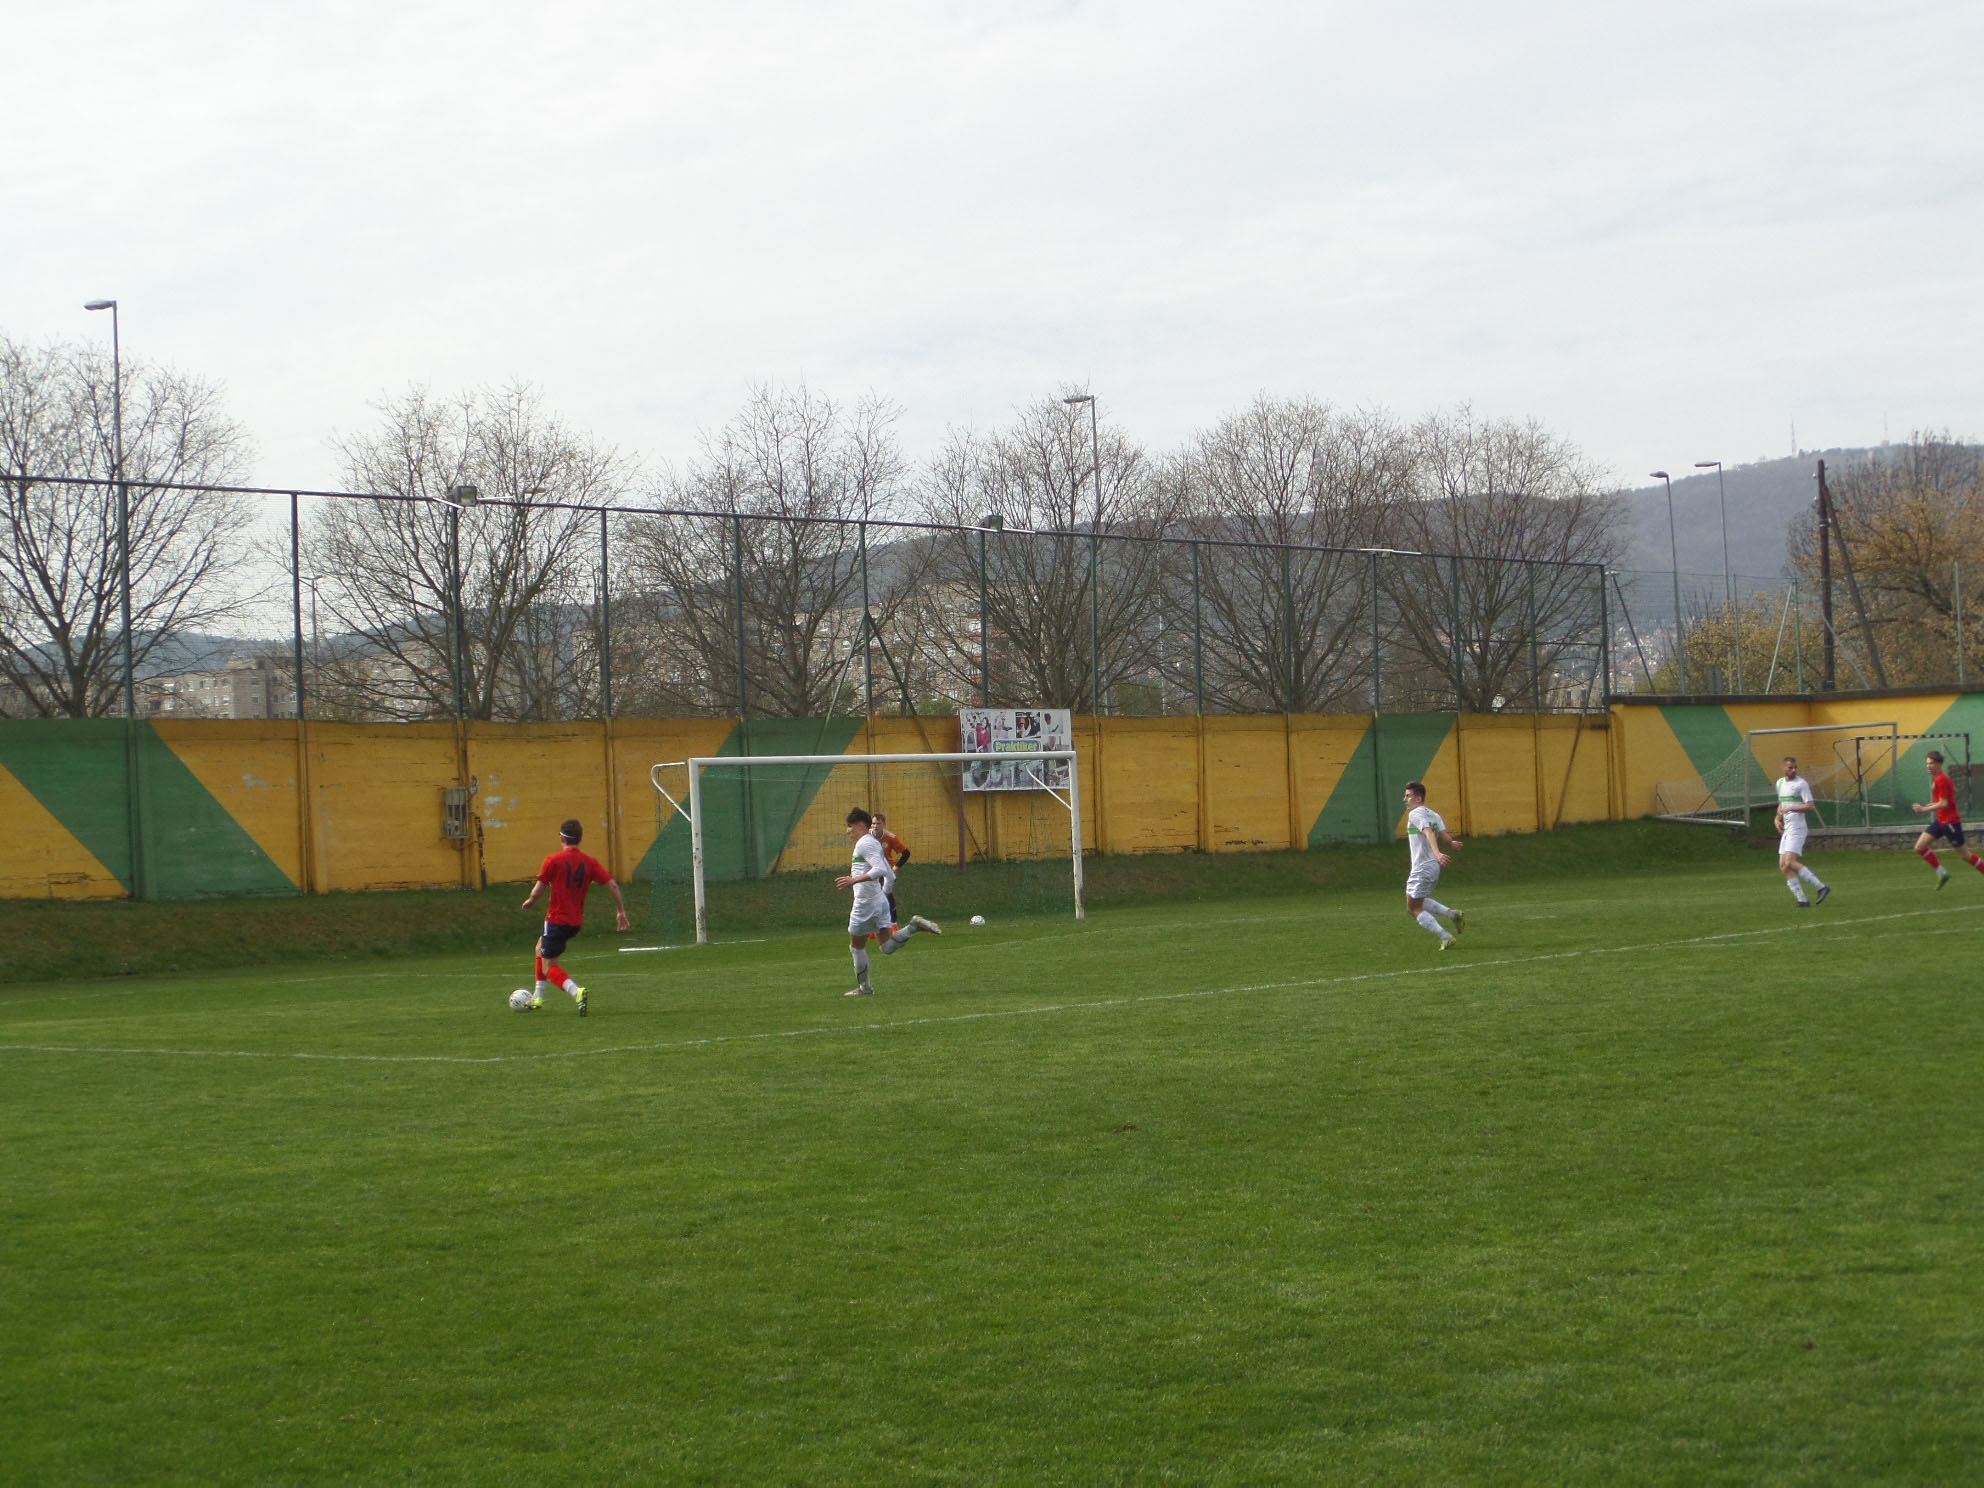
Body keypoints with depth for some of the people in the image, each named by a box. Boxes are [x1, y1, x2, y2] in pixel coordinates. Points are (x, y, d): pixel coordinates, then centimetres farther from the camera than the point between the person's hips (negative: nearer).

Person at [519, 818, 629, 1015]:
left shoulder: (553, 861, -12)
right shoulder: (590, 863, 0)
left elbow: (538, 889, -11)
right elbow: (613, 885, -5)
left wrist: (530, 901, 10)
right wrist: (621, 911, 3)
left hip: (557, 919, -6)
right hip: (576, 922, 6)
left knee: (548, 968, -3)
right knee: (541, 947, 30)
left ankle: (576, 992, -31)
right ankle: (538, 997, 31)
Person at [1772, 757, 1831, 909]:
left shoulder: (1801, 783, -7)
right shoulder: (1780, 783, 17)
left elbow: (1810, 807, -13)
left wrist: (1791, 809, -21)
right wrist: (1777, 818, 15)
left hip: (1797, 828, -8)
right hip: (1786, 829, 8)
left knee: (1790, 863, -20)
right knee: (1783, 866, 0)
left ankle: (1821, 887, -14)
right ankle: (1802, 900, 0)